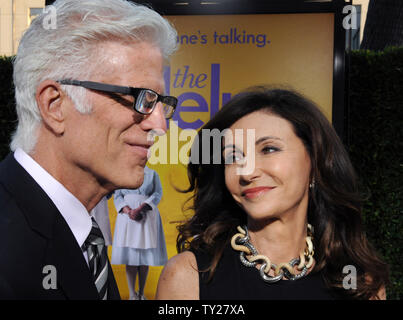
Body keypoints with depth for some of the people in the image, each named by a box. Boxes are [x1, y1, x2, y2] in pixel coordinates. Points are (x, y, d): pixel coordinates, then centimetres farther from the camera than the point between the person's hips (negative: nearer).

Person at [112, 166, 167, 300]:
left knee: (145, 254, -2)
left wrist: (140, 209, -16)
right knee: (130, 254, -6)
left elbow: (157, 194, -2)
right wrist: (128, 211, -15)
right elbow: (117, 196, 4)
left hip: (147, 216, 0)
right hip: (127, 217, 0)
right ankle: (132, 295, -6)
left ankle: (141, 293, 6)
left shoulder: (152, 174, 8)